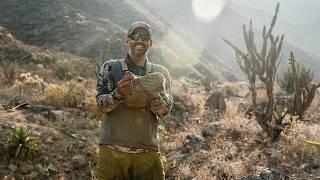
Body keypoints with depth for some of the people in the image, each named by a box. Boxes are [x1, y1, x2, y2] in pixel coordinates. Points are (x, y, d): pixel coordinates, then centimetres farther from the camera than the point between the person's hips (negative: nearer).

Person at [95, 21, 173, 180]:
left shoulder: (160, 73, 10)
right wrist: (118, 94, -21)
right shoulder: (110, 67, 6)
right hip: (113, 149, -1)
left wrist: (154, 98, -19)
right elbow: (101, 105, -1)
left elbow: (165, 111, 2)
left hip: (148, 151, 2)